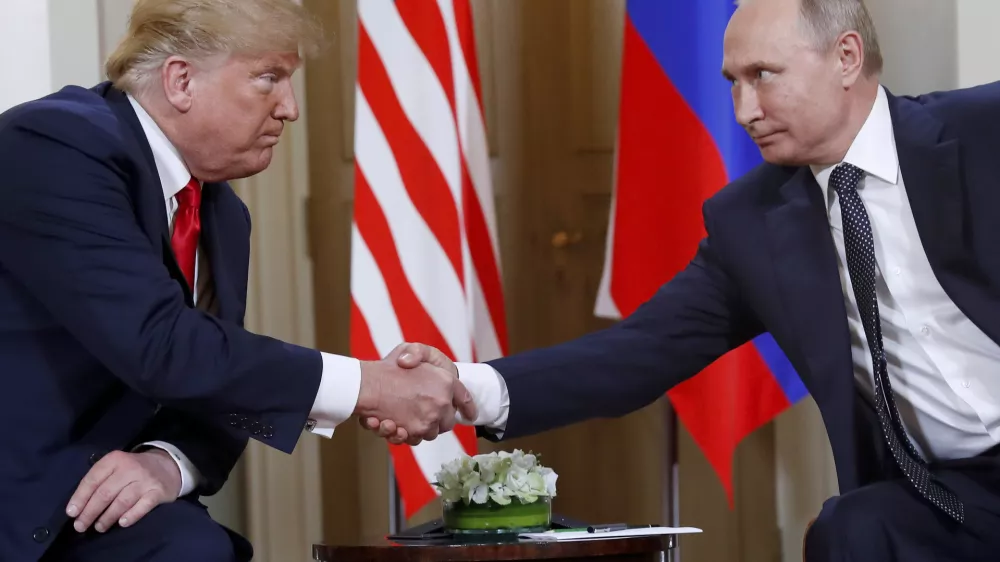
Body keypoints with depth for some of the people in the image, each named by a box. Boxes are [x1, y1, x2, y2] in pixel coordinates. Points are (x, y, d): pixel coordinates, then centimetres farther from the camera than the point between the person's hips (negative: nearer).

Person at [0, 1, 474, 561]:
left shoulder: (223, 215, 11)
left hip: (98, 494, 7)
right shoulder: (55, 147, -17)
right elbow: (157, 344, -26)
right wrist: (369, 385, -22)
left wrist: (171, 462, -15)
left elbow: (212, 381, 9)